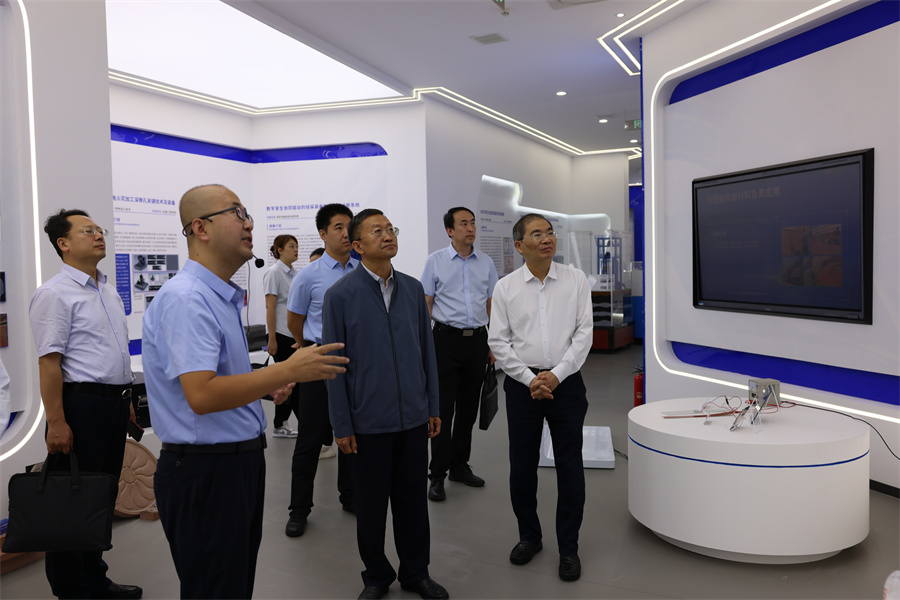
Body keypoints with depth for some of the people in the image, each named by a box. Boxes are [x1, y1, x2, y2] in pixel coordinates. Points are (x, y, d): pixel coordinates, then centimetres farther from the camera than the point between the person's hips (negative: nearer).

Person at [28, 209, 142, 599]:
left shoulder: (108, 291, 14)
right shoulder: (55, 294, -13)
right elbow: (49, 363, -18)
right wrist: (56, 423, -21)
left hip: (114, 404, 9)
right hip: (81, 405, -9)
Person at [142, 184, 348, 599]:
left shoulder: (223, 297, 13)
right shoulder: (186, 299, -20)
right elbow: (201, 395, -31)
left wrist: (267, 386, 9)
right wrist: (287, 370, -27)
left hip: (240, 460, 10)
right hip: (205, 470, -10)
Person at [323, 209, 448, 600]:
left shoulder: (413, 289, 4)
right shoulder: (340, 295, -8)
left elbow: (427, 350, 9)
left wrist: (433, 407, 9)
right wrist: (342, 426, -6)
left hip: (413, 418, 3)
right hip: (368, 421, -3)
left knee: (412, 499, 15)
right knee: (371, 503, 12)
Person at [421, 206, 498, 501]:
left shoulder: (486, 263, 9)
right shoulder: (436, 261, 0)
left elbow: (492, 305, 12)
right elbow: (425, 304, 0)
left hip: (477, 339, 4)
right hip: (447, 337, -3)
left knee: (468, 407, 11)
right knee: (444, 408, -3)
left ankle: (459, 465, 25)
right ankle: (437, 475, 6)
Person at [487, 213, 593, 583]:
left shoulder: (576, 281, 0)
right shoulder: (505, 287, 0)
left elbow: (584, 333, -3)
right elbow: (498, 341, -1)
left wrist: (556, 375, -12)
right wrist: (530, 379, -9)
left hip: (565, 382, 0)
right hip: (522, 383, 1)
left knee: (570, 466, 5)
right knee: (522, 465, 10)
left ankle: (569, 548, 21)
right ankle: (529, 536, 31)